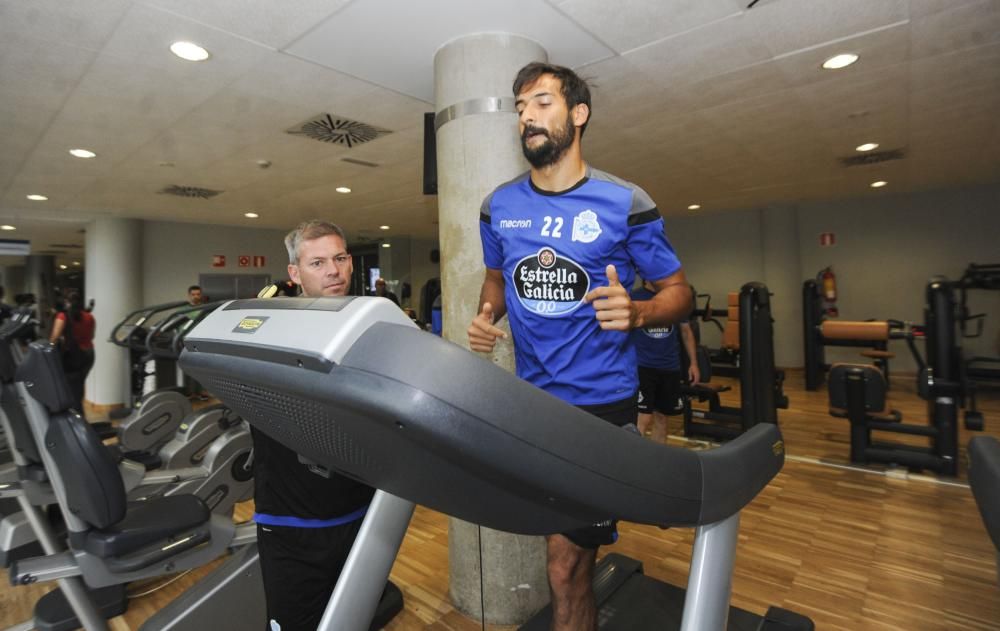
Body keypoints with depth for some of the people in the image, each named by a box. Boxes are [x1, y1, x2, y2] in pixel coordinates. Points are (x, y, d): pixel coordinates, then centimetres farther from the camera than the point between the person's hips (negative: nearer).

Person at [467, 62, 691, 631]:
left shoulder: (626, 203, -7)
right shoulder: (498, 207, 4)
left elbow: (679, 291, -1)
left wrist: (636, 313, -23)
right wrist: (487, 315, -2)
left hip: (601, 399, -4)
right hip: (531, 398, 5)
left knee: (566, 567, 0)